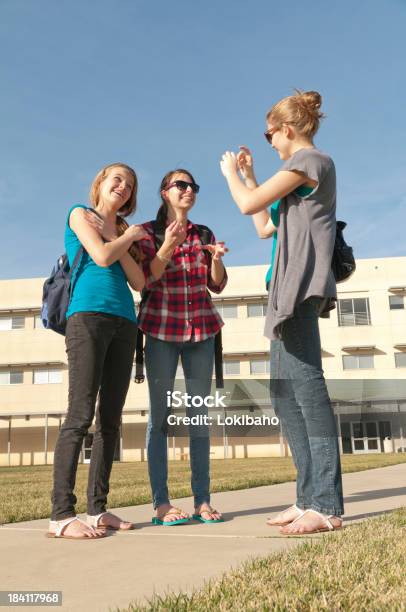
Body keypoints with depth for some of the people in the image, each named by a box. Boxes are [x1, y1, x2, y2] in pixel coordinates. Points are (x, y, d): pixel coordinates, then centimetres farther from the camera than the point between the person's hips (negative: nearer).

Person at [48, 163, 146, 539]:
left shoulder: (124, 230, 25)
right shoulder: (80, 214, 11)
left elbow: (139, 282, 12)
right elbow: (102, 257, -7)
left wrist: (120, 241, 2)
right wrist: (130, 236, 10)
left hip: (124, 322, 6)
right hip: (88, 315, -6)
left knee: (110, 418, 1)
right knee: (81, 414, -14)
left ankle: (97, 508, 6)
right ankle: (61, 515, -12)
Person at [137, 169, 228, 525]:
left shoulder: (204, 234, 12)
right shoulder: (148, 231, 4)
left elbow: (217, 285, 8)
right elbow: (146, 279, -6)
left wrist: (216, 259, -12)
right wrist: (167, 247, -21)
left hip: (201, 329, 3)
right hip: (161, 328, -3)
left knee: (200, 414, 1)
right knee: (160, 413, -4)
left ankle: (203, 500, 5)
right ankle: (161, 502, 0)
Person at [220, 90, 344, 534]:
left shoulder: (310, 160, -2)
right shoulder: (304, 167, 27)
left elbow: (249, 205, -9)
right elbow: (264, 225, 29)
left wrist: (230, 173, 11)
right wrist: (248, 176, 29)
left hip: (301, 286, -10)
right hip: (289, 290, 10)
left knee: (306, 383, -16)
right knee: (284, 393, 5)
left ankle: (327, 506, -14)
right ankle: (310, 497, 7)